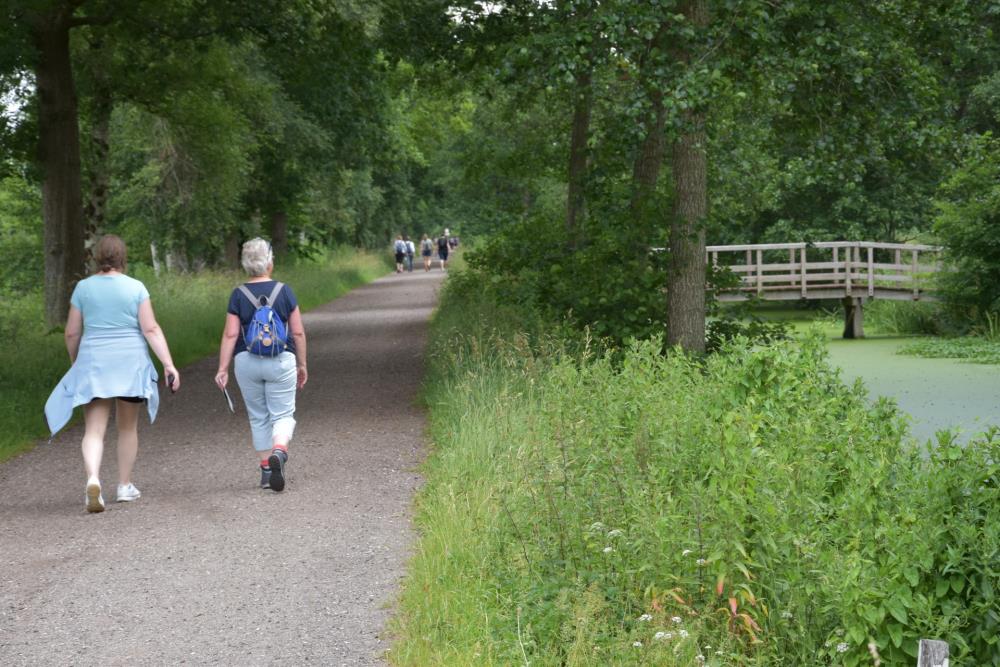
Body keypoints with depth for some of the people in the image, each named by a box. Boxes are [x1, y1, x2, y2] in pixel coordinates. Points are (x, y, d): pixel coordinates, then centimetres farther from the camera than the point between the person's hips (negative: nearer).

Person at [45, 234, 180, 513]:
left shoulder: (83, 287, 1)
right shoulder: (135, 288, -3)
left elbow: (71, 333, 4)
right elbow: (151, 329, -10)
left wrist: (75, 362, 20)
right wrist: (169, 364, -9)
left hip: (93, 365, 0)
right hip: (130, 364, 0)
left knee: (94, 430, -3)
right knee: (128, 427, 17)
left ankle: (93, 479, -26)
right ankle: (125, 486, 22)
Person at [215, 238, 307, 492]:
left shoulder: (238, 295, -2)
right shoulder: (284, 291, -3)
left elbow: (230, 334, -6)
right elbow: (298, 332, -1)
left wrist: (222, 369, -2)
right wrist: (302, 364, 8)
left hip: (247, 362, 1)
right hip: (280, 361, -1)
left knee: (258, 417, 13)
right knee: (283, 414, 4)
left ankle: (265, 470, 16)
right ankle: (279, 451, -25)